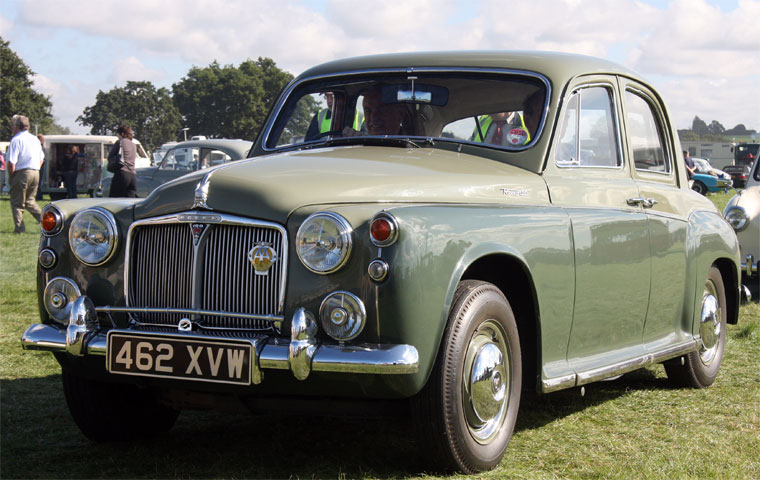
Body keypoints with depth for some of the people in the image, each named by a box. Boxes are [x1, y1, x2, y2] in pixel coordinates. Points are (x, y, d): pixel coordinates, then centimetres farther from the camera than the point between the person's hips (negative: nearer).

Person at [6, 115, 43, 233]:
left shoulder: (16, 140, -11)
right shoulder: (35, 139, 12)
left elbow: (11, 164, -16)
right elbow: (41, 160, 19)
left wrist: (11, 176, -3)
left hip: (21, 174, -7)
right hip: (36, 173, 7)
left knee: (17, 202, 4)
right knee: (30, 200, 19)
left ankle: (19, 227, 0)